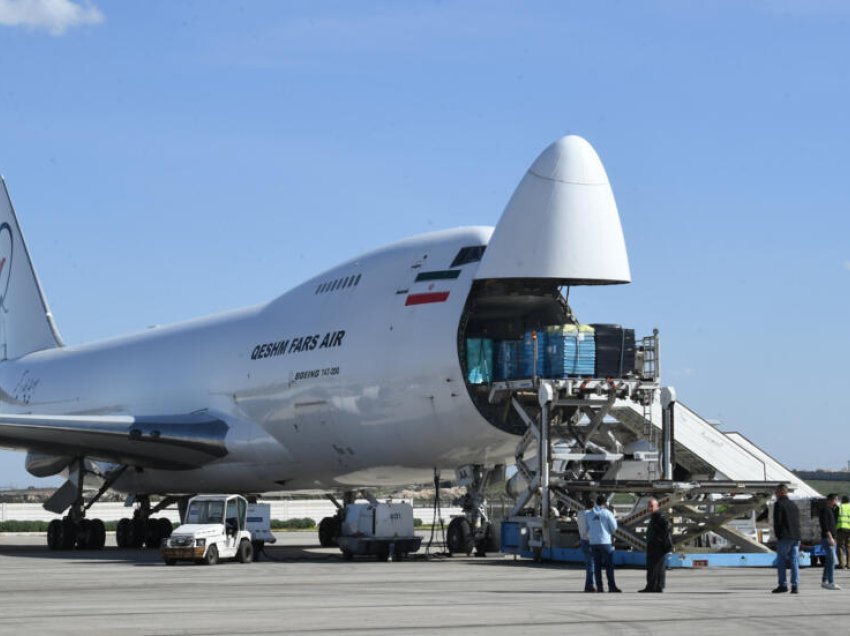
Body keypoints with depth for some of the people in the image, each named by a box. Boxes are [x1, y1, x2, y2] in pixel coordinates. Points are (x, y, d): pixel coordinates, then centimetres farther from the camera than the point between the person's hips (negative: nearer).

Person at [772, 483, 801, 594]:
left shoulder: (779, 504, -5)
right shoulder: (794, 505, 17)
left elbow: (777, 521, -11)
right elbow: (798, 521, 16)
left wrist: (777, 535, -1)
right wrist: (796, 536, 15)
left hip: (785, 537, -6)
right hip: (796, 536, 6)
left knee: (781, 561, 0)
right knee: (794, 561, 4)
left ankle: (783, 585, -4)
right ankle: (795, 586, 0)